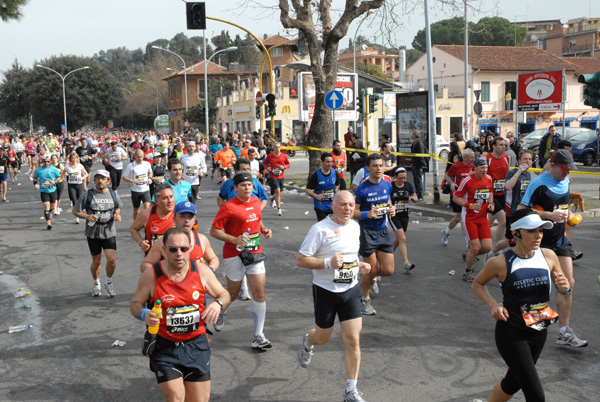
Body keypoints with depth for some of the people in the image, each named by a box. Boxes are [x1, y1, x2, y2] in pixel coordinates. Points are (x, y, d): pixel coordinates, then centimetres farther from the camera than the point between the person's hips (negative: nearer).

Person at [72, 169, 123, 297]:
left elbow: (118, 207, 21)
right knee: (96, 261, 8)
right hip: (93, 233, -1)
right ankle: (96, 283, 35)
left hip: (109, 232, 1)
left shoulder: (113, 194, 4)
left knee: (112, 259, -11)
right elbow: (75, 210, 1)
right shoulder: (87, 194, -4)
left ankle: (108, 282, 16)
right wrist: (87, 216, -17)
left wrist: (117, 214, -2)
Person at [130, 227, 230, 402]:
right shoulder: (151, 275, -10)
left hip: (197, 345, 3)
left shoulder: (202, 271, -4)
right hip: (164, 347, -2)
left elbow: (224, 294, 8)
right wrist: (144, 314, -20)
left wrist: (218, 303, -14)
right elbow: (135, 303, 2)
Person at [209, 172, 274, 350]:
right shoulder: (228, 207, -12)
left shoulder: (256, 202, 8)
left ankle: (259, 336, 2)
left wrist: (264, 229, 7)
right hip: (234, 256, -4)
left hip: (255, 254, 5)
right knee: (232, 293, 10)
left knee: (259, 292, -4)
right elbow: (214, 231, -11)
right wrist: (234, 239, -22)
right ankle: (221, 312, 47)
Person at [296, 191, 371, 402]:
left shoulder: (355, 226, 6)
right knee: (323, 337, 14)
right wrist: (328, 263, -28)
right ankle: (307, 343, 53)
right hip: (326, 291, -4)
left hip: (350, 290, 4)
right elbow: (300, 260, -17)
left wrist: (359, 264, 3)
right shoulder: (320, 229, -16)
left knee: (353, 339, -4)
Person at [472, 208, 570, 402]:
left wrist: (564, 287, -12)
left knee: (513, 382, 22)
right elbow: (477, 284, 3)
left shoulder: (548, 256, -3)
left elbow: (563, 289, 12)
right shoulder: (500, 263, -15)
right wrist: (493, 304, -14)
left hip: (539, 332, 5)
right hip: (511, 333, -5)